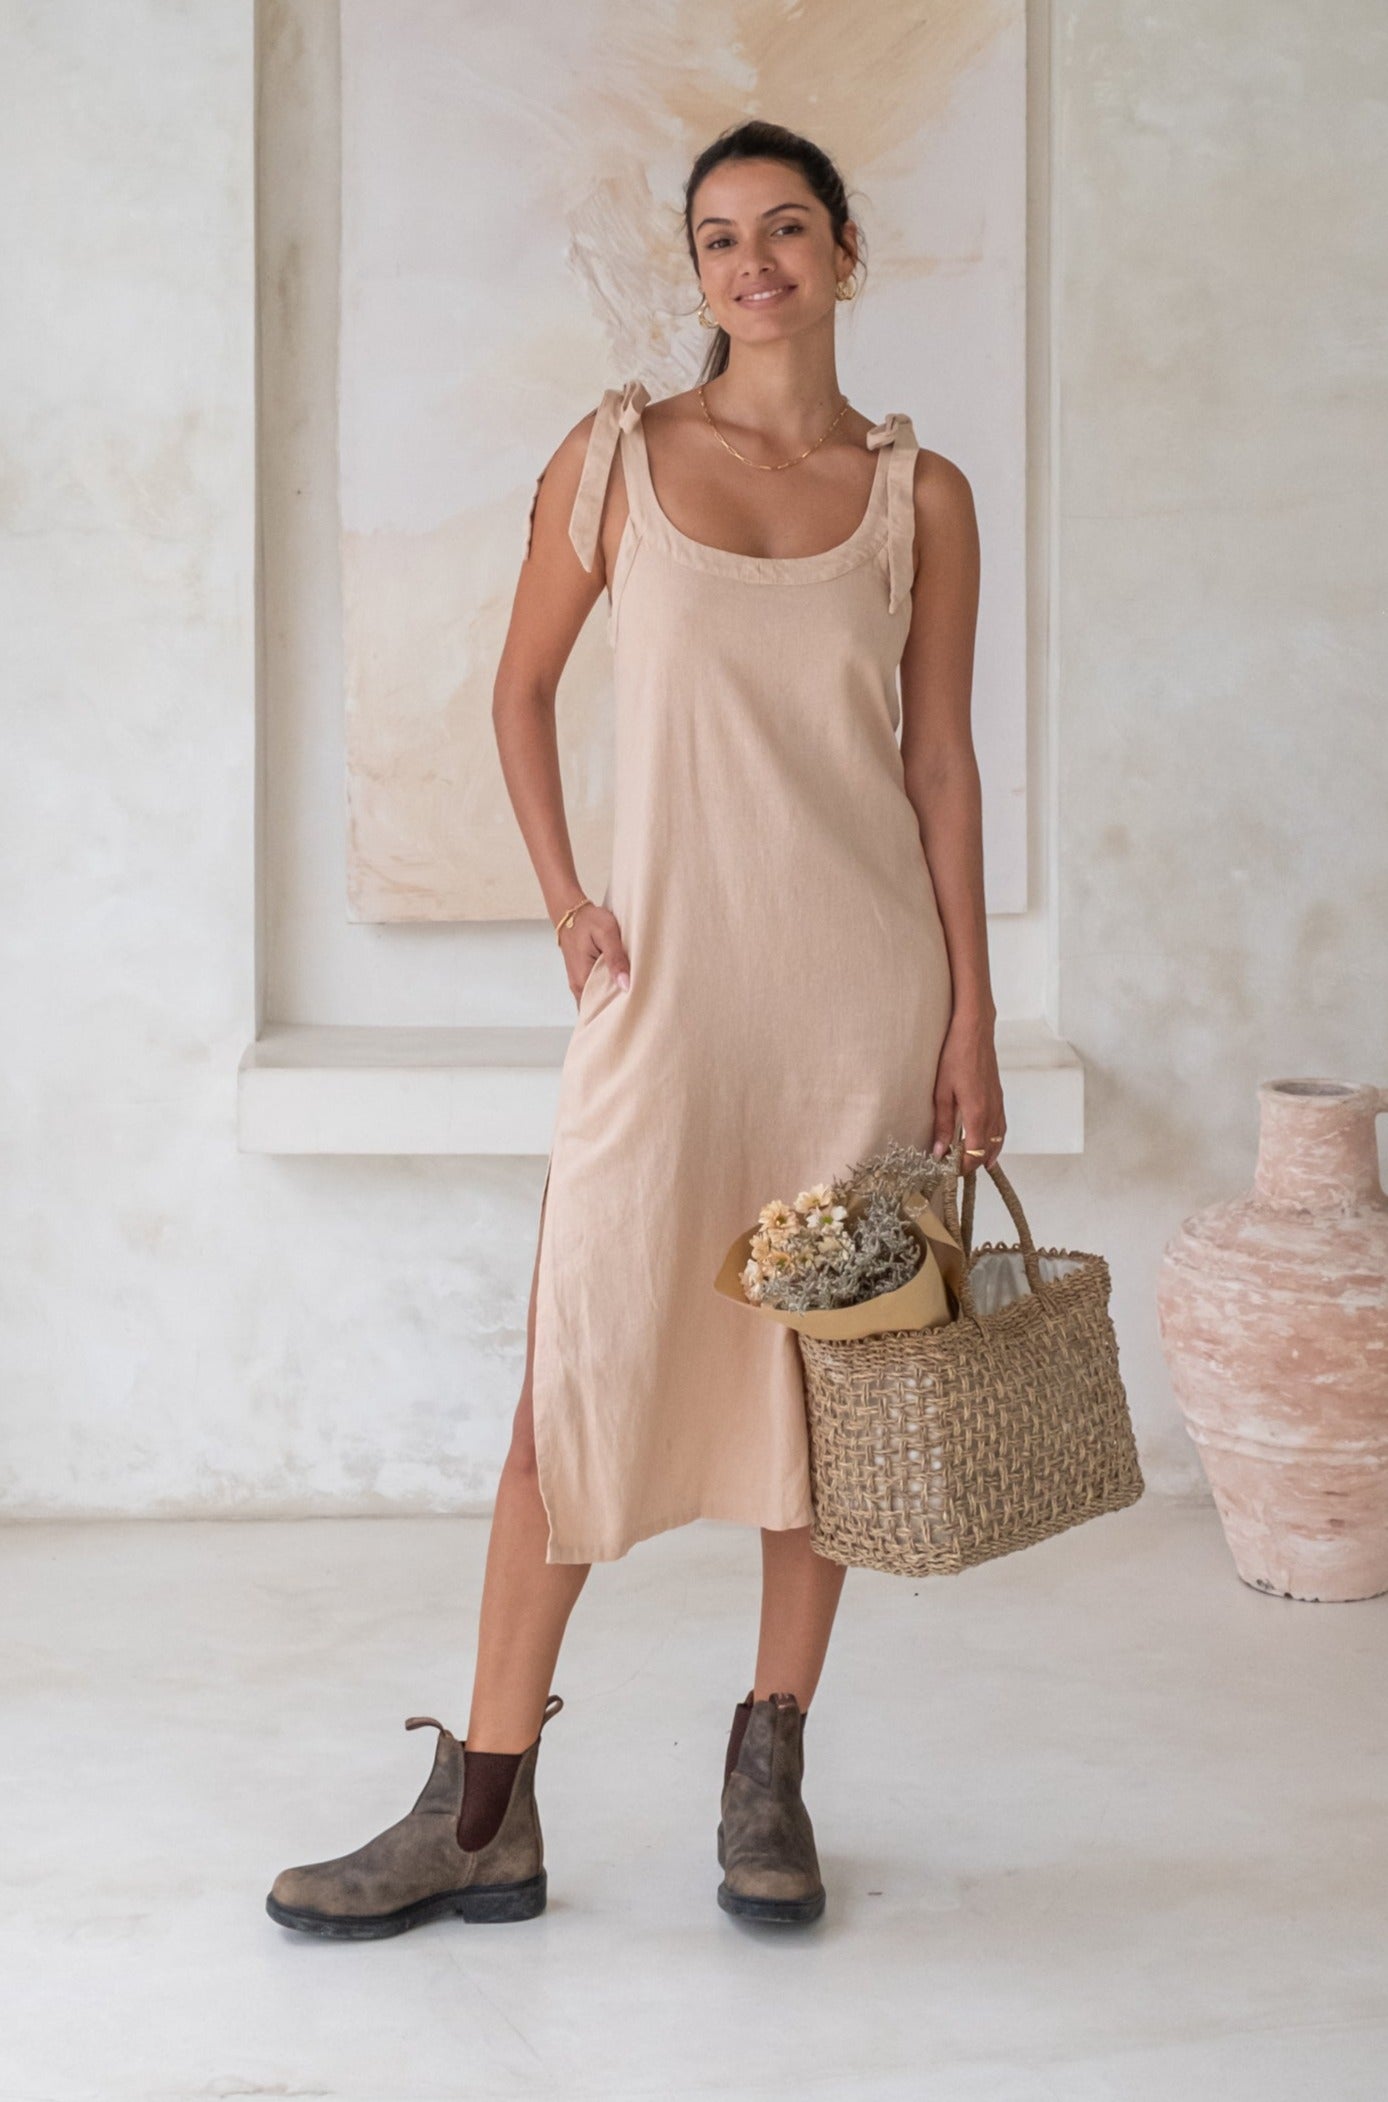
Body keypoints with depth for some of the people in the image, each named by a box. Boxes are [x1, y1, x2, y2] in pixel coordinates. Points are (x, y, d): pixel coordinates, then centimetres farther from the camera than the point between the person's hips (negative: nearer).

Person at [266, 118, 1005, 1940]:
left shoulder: (919, 496, 5)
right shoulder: (616, 456, 4)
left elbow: (943, 765, 5)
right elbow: (523, 689, 13)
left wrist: (971, 1020, 1)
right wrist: (565, 902, 2)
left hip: (864, 977, 1)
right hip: (667, 968, 0)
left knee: (827, 1365, 5)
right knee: (580, 1363, -3)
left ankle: (771, 1780, 18)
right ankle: (485, 1815, 3)